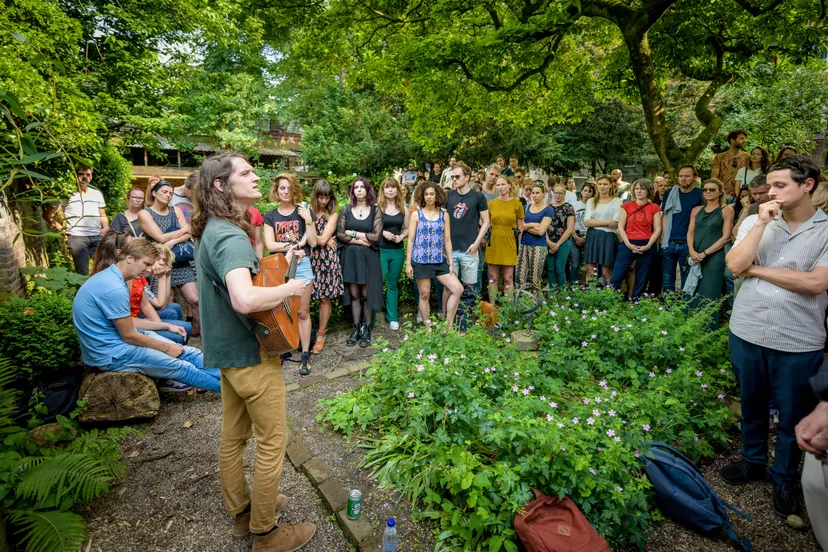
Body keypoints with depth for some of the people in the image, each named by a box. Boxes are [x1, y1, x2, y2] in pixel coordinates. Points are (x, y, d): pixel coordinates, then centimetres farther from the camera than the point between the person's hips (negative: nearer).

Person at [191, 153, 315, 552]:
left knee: (233, 434, 21)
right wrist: (288, 288, -24)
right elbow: (244, 300, -41)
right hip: (251, 353, -10)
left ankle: (242, 510, 41)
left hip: (228, 349, 10)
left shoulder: (212, 231, 7)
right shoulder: (232, 236, -25)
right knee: (272, 441, 7)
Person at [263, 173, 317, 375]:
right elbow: (270, 245, -5)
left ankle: (305, 355, 10)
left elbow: (312, 242, -2)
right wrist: (294, 245, -12)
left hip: (301, 265, -1)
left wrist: (308, 220, -11)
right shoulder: (270, 216, 7)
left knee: (302, 312, 3)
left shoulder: (303, 212, 4)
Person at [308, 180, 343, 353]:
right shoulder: (307, 211, 4)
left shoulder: (333, 215, 2)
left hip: (327, 259, 0)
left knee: (325, 297, 3)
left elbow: (322, 239, -8)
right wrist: (323, 240, -11)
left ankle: (321, 334, 15)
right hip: (309, 257, 1)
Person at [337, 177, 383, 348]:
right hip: (349, 256, 2)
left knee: (366, 294, 1)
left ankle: (366, 329, 15)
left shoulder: (375, 210, 1)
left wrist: (352, 233, -7)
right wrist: (361, 240, -11)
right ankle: (356, 328, 16)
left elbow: (375, 236, -9)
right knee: (354, 294, 6)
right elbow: (339, 234, -2)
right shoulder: (346, 209, 5)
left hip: (368, 257, -1)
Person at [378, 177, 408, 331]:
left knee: (393, 284, 13)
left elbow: (407, 229, 13)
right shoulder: (377, 207, -4)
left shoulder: (403, 208, 8)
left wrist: (401, 236, -6)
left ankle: (393, 317, 22)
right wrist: (383, 232, -18)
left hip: (398, 251, 4)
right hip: (380, 251, -4)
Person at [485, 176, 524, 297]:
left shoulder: (517, 204, -1)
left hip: (509, 243, -2)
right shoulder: (491, 203, 4)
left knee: (508, 279, 3)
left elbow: (520, 228, 3)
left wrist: (519, 247, 0)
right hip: (493, 243, 2)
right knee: (493, 278, 8)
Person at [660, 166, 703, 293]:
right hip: (668, 243, 2)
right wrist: (663, 239, 2)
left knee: (687, 281, 7)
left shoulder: (700, 195, 0)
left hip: (688, 244, -2)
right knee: (667, 280, 8)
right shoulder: (669, 193, 8)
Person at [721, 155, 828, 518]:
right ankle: (753, 461, 41)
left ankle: (784, 478, 36)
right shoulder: (755, 222, 1)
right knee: (751, 404, 19)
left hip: (799, 343, -2)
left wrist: (757, 269, -12)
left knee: (793, 415, 15)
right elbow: (734, 265, -13)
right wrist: (762, 223, -14)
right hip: (746, 333, 2)